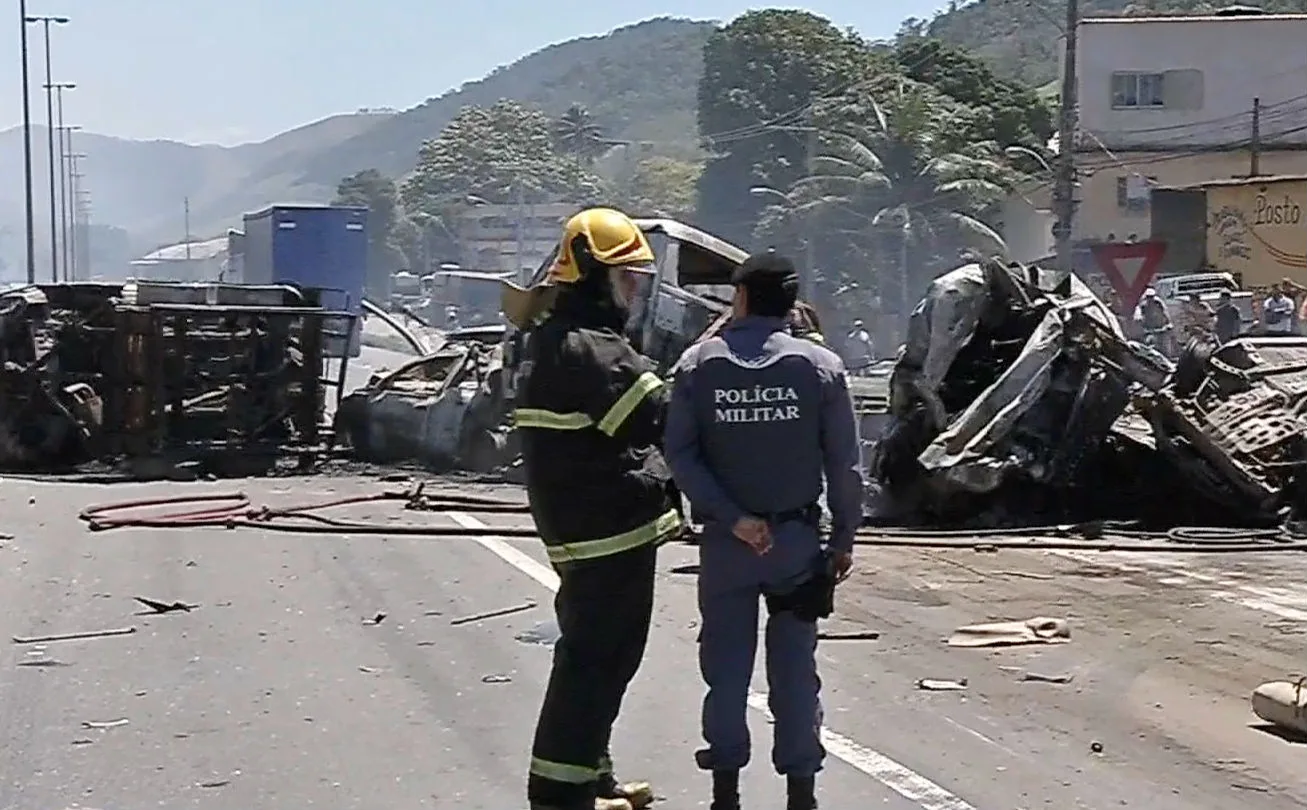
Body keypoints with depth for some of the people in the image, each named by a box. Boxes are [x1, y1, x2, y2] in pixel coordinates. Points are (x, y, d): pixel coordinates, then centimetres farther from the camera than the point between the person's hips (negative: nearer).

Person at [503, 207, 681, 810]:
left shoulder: (553, 340, 15)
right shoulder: (589, 348, -18)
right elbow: (659, 419, -19)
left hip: (582, 529, 11)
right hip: (611, 529, -11)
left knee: (593, 653, 18)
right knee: (598, 658, -5)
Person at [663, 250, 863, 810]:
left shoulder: (698, 363, -3)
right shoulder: (820, 365, -5)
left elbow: (679, 454, -10)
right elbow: (844, 463, -4)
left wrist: (731, 517, -11)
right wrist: (844, 538, 5)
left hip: (724, 540, 0)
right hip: (797, 537, 0)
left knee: (726, 665, 10)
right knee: (795, 668, 9)